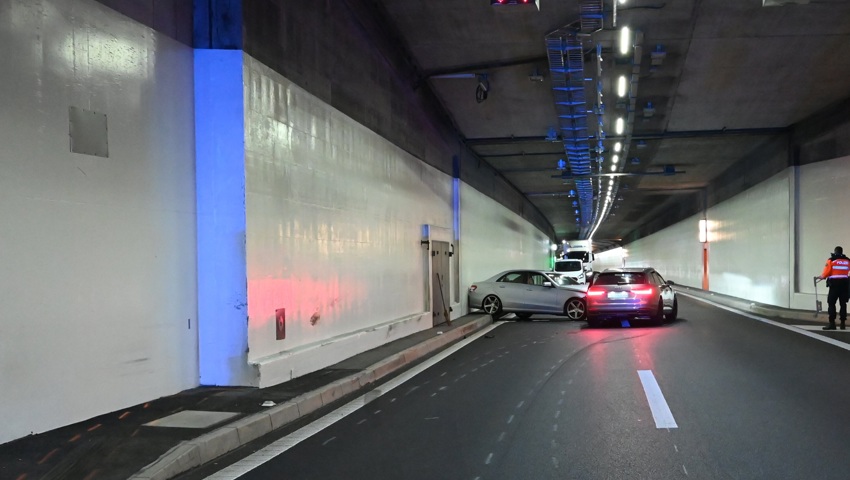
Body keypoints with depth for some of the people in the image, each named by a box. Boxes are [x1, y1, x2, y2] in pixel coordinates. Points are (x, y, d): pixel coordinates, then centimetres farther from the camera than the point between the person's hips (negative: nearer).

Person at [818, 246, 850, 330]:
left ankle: (832, 323, -7)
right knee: (843, 304, 10)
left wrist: (822, 277, 10)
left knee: (831, 303, -1)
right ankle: (842, 323, 12)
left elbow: (826, 272, -9)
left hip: (835, 284, -4)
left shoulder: (831, 260, -5)